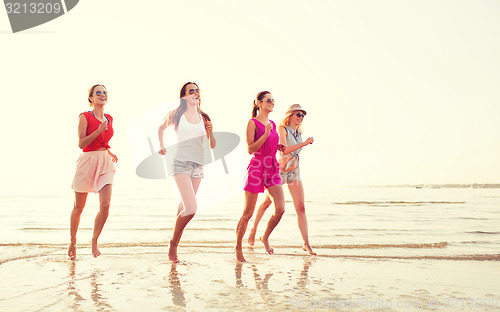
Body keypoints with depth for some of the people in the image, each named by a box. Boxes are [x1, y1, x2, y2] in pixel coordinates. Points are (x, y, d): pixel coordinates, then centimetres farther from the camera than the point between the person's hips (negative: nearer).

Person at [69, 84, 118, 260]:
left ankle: (94, 241, 8)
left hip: (105, 163, 4)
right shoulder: (85, 117, -3)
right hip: (87, 161, -4)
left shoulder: (109, 119, 14)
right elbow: (81, 143, -12)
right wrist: (99, 130, -22)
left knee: (105, 206, -10)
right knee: (79, 207, 8)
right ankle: (72, 242, 28)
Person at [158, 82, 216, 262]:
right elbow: (162, 128, 25)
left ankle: (174, 247, 24)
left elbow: (212, 146, 14)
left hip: (198, 165, 4)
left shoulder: (204, 118, 11)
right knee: (191, 209, -17)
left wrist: (210, 132, -4)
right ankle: (173, 242, 5)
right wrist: (162, 145, 15)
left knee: (184, 208, 9)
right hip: (181, 163, -4)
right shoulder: (175, 115, 4)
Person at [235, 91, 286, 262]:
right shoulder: (252, 123, -5)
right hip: (256, 168, -6)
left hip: (273, 169, 6)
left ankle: (265, 237, 19)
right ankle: (238, 246, 21)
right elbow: (250, 149, -13)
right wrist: (265, 134, -21)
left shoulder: (272, 124, 16)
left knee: (280, 209, -7)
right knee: (248, 213, 2)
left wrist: (278, 147, 8)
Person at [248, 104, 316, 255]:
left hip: (294, 173, 5)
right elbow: (284, 150, -24)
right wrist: (304, 143, -26)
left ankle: (306, 243, -6)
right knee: (266, 203, 10)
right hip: (279, 170, -5)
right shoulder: (282, 129, -11)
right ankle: (253, 230, 34)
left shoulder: (298, 132, 11)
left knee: (301, 207, -5)